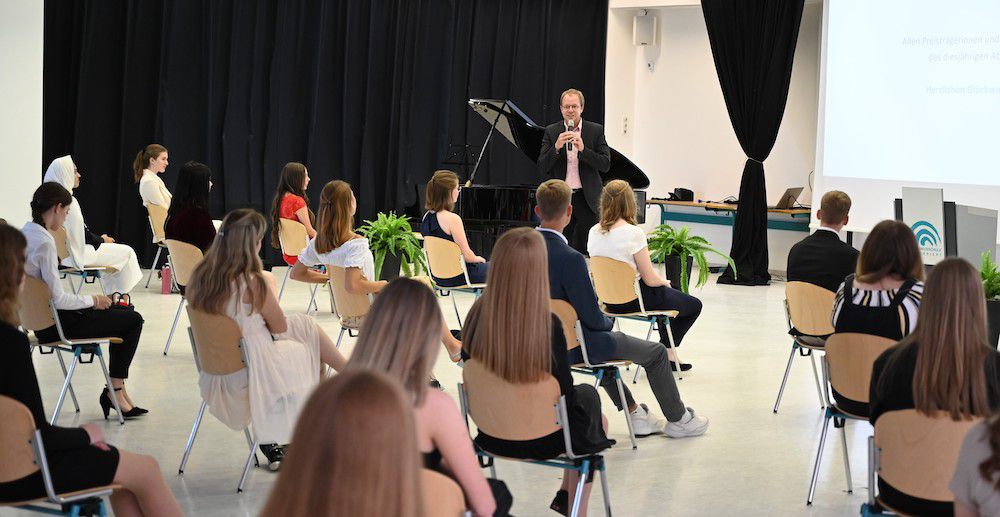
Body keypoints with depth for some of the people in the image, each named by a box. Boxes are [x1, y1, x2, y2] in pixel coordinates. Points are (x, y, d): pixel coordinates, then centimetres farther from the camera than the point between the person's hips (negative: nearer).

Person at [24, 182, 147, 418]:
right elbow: (58, 298, -25)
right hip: (54, 325, -10)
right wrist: (93, 300, -9)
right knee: (133, 320, 0)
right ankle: (115, 390, 8)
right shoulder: (45, 242, -24)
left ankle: (116, 389, 18)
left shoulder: (25, 232, 6)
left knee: (124, 312, 21)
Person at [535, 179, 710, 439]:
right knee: (656, 352, 14)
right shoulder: (570, 259, -32)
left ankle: (634, 413, 42)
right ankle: (678, 420, 32)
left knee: (603, 341, 37)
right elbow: (593, 319, -24)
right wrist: (607, 322, 0)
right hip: (575, 347, -7)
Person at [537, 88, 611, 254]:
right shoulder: (551, 132, 6)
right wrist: (556, 147, -16)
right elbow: (542, 168, 0)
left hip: (587, 200, -1)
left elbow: (606, 165, -5)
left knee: (586, 250, -2)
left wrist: (583, 149, -18)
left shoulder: (596, 130, 3)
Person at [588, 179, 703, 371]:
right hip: (634, 300, -7)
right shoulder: (633, 233, -24)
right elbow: (650, 279, -20)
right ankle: (667, 352, 18)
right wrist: (665, 282, 5)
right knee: (694, 306, 15)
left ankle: (667, 350, 35)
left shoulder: (594, 232, -5)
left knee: (663, 294, 35)